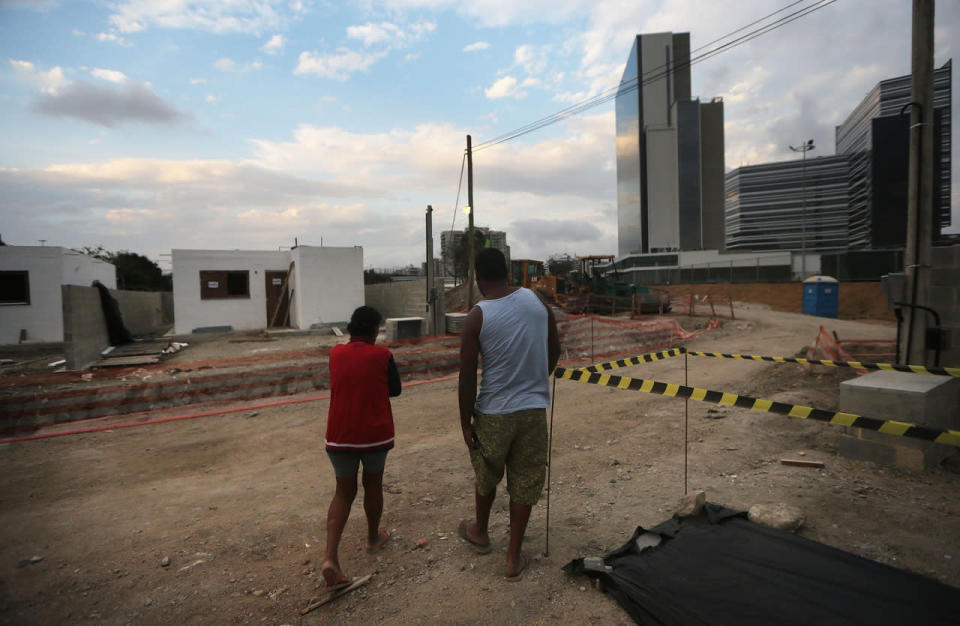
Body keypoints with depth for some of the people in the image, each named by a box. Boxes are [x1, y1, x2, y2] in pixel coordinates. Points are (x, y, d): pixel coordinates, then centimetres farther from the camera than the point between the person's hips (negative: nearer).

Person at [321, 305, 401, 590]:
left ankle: (330, 557, 0)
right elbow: (395, 389, 1)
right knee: (373, 486, 19)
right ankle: (373, 537, 39)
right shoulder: (382, 355, -10)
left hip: (340, 436, 3)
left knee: (344, 492, 13)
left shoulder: (336, 353, 0)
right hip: (375, 434, -2)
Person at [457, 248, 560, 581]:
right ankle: (514, 557, 28)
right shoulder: (537, 301, -1)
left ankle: (480, 532, 47)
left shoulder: (477, 316, -13)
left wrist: (465, 423, -2)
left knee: (486, 477, 22)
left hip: (493, 413, -2)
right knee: (524, 483, 15)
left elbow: (467, 376, -12)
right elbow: (554, 350, 9)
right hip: (534, 408, 2)